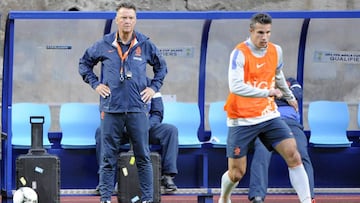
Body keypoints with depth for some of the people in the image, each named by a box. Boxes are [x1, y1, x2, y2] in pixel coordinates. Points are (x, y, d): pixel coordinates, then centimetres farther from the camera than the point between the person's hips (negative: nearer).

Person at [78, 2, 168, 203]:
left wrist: (154, 87, 10)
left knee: (143, 156, 3)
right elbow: (85, 63, 17)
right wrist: (95, 84, 8)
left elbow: (161, 66, 20)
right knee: (108, 157, 3)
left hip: (138, 109, 0)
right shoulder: (104, 45, 3)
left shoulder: (145, 45, 4)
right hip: (111, 109, 0)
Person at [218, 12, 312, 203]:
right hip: (242, 120, -4)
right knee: (236, 173, 1)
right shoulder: (239, 53, -16)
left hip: (268, 115, 4)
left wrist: (289, 97, 39)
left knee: (293, 155, -13)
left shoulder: (276, 51, 3)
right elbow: (235, 86, -30)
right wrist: (267, 92, -36)